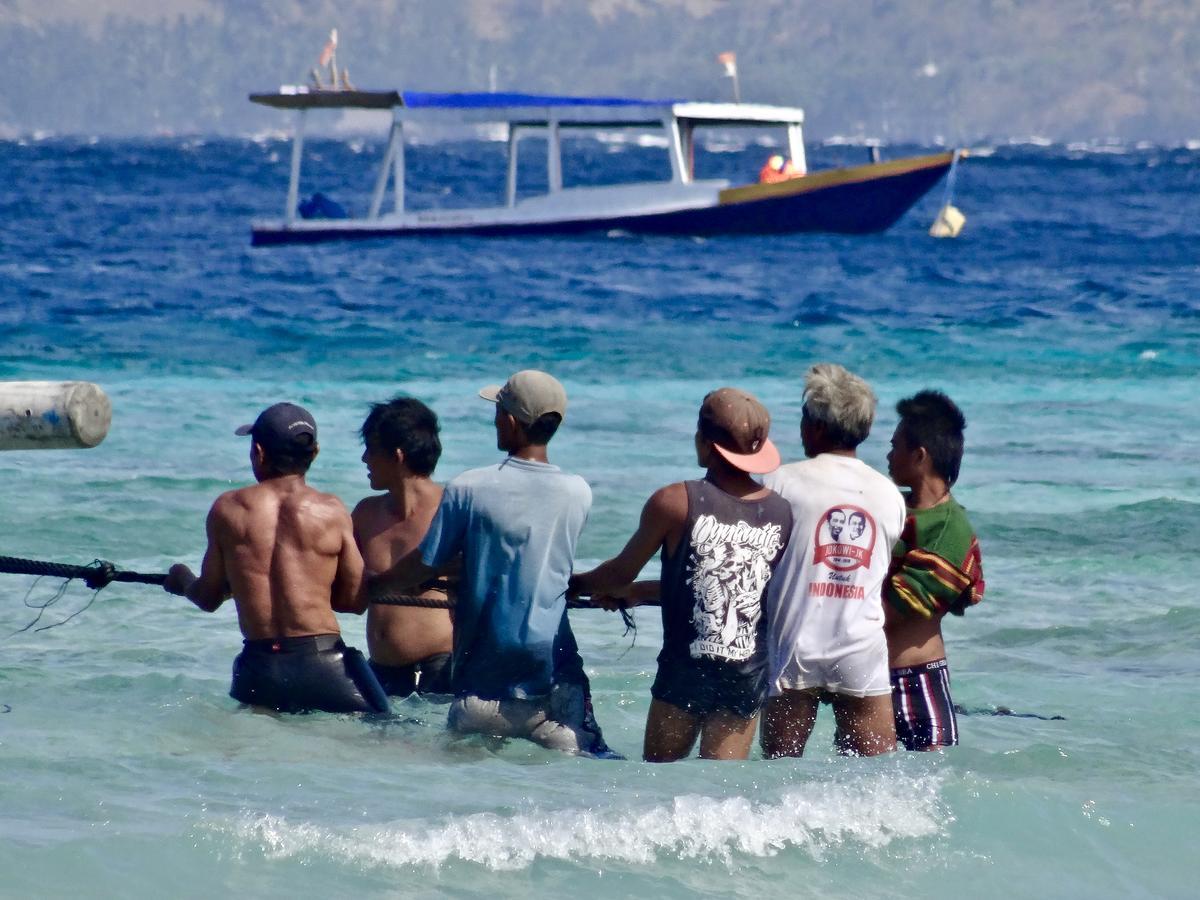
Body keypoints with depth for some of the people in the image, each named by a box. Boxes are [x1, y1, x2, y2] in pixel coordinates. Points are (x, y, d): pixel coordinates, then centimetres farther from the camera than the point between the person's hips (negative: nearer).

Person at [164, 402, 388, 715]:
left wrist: (183, 582, 37)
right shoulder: (332, 511, 0)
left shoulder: (227, 508, 5)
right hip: (323, 664, -2)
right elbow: (355, 599, 6)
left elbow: (208, 598, 14)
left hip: (258, 668, 2)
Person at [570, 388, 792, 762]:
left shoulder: (675, 503, -10)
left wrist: (573, 584, 26)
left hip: (686, 672, -3)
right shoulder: (783, 511, 2)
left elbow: (620, 574, 2)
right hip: (750, 675, 3)